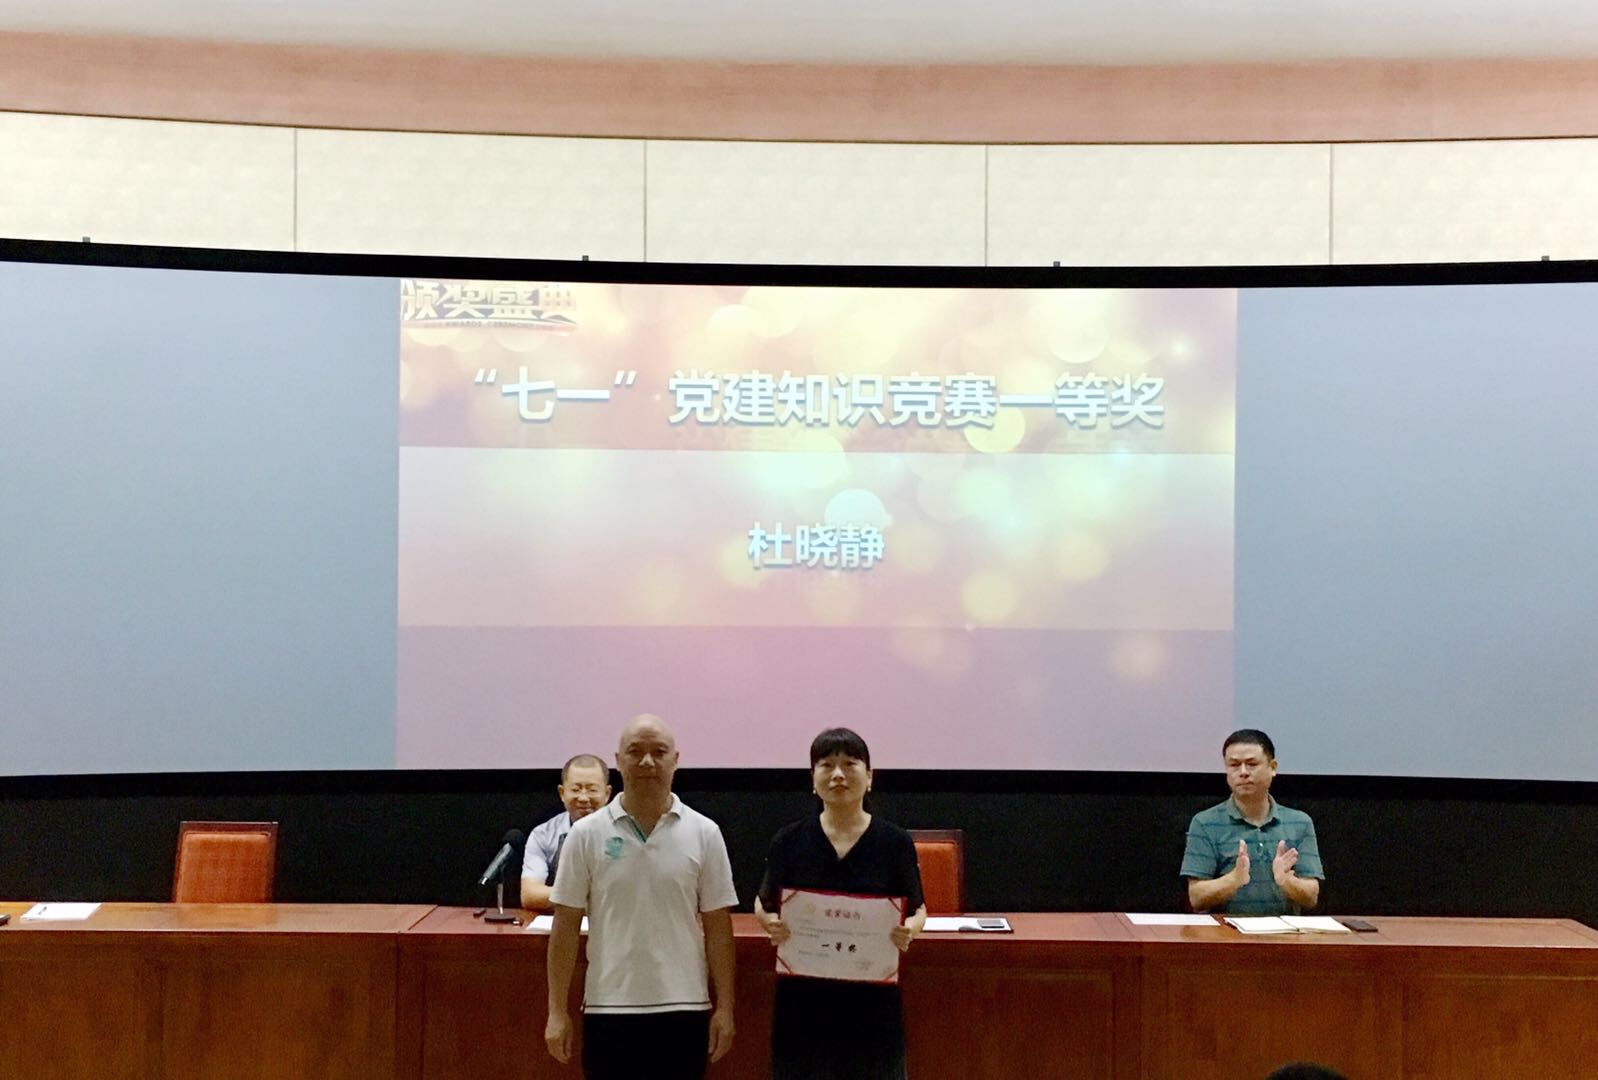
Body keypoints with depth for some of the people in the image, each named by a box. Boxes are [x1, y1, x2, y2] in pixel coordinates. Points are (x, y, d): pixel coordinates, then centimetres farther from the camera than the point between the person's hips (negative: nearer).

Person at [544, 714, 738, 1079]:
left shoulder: (704, 834, 0)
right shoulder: (586, 834, -2)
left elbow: (717, 928, 2)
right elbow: (565, 927, 0)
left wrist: (724, 1008, -1)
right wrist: (558, 1011, -3)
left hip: (683, 1008, 1)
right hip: (609, 1008, 0)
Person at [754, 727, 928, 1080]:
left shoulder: (896, 842, 0)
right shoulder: (789, 841, 1)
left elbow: (917, 908, 7)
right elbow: (763, 904, 9)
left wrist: (910, 928, -15)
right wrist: (770, 922, -13)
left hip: (872, 999, 0)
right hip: (803, 997, 0)